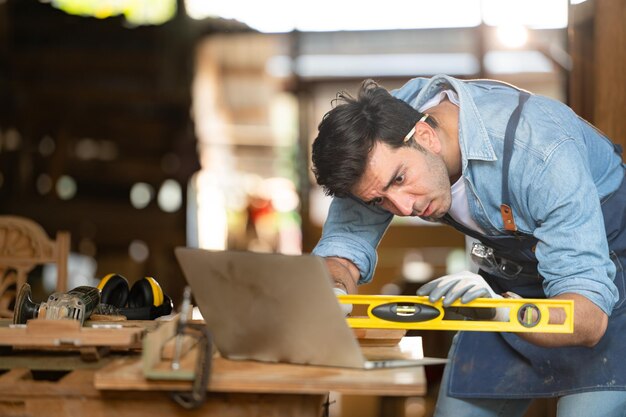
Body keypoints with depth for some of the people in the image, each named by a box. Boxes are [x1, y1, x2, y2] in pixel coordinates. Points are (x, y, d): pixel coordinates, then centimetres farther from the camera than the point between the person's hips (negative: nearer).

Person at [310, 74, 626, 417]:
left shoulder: (544, 151, -36)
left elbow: (591, 316, -38)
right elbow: (345, 237, -10)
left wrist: (499, 308, -56)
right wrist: (335, 289, -32)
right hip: (511, 277, 5)